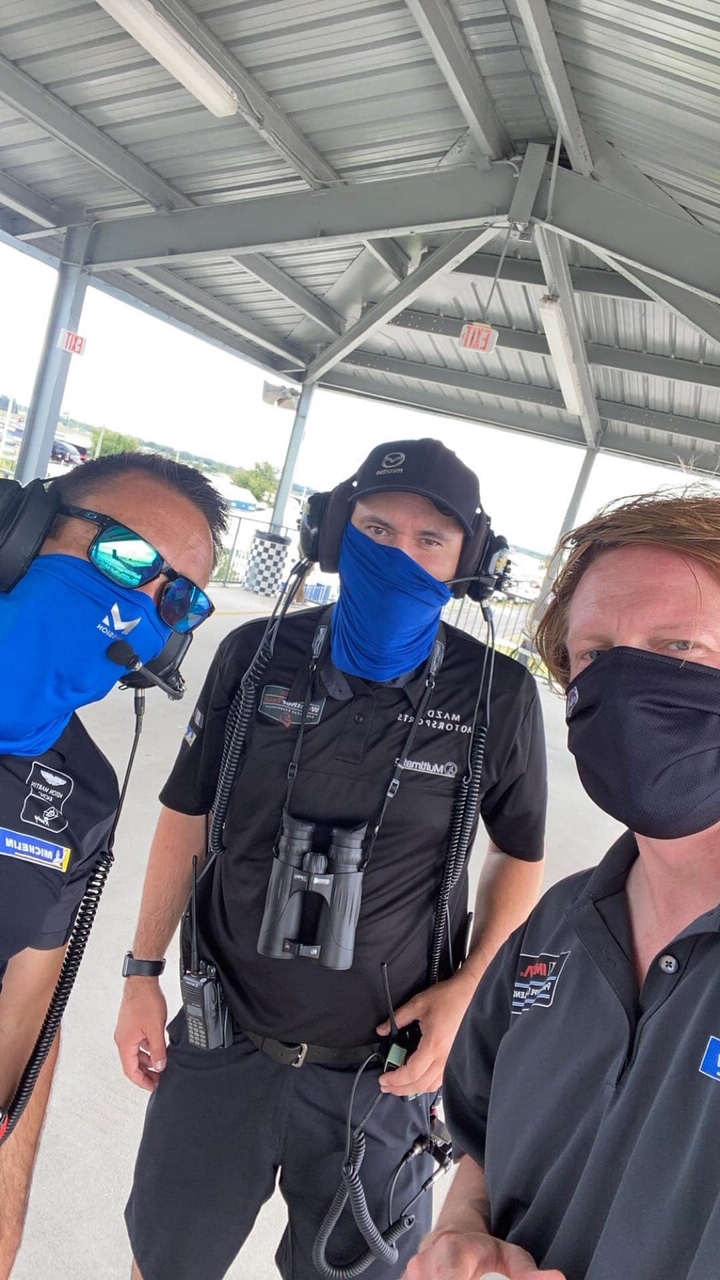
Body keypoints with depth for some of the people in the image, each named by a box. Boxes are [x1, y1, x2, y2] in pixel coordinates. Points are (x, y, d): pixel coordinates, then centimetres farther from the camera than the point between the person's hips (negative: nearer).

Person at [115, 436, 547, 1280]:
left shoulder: (496, 694, -13)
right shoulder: (258, 655, -9)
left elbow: (519, 854, 0)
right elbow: (186, 816, 1)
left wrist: (469, 987, -12)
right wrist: (142, 974, 2)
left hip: (378, 1067, -1)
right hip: (224, 1039, 2)